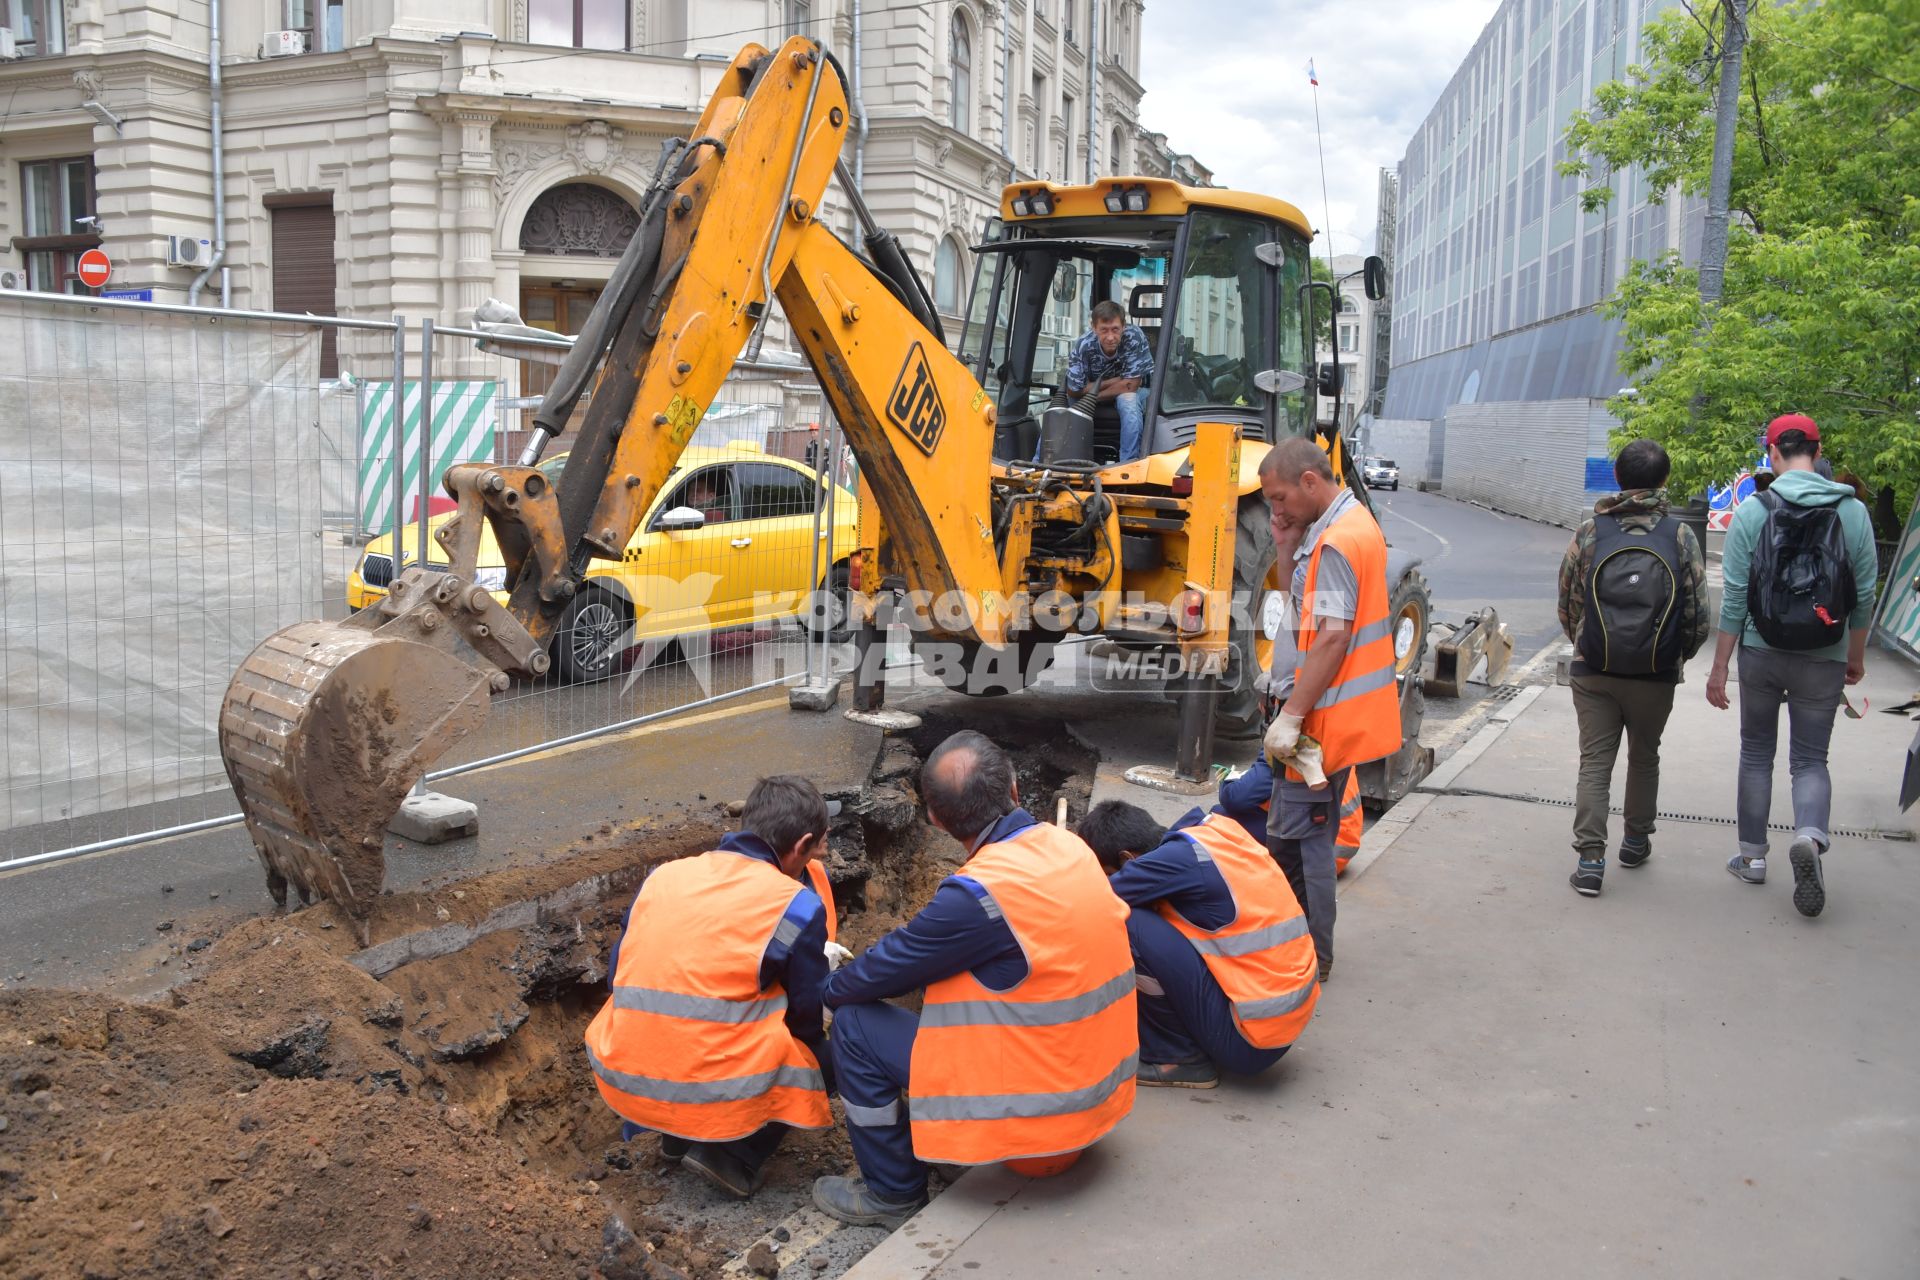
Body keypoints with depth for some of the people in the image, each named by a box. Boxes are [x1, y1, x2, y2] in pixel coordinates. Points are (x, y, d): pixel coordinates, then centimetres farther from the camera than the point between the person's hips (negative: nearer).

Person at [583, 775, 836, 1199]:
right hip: (716, 1094, -6)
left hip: (620, 1080, 6)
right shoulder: (797, 905, -5)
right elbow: (809, 1016, 3)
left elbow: (620, 973, 16)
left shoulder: (663, 876, 8)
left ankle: (677, 1136, 21)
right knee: (829, 1057, 17)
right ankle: (734, 1156, 3)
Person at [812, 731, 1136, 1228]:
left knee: (856, 1025, -1)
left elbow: (889, 967, -12)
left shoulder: (981, 893, -25)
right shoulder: (1068, 846, -1)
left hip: (1038, 1107, -8)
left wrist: (826, 991, 9)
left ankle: (893, 1193, 14)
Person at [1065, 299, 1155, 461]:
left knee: (1128, 401, -36)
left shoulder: (1135, 337, -29)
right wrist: (1114, 381, -20)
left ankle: (1128, 464, -31)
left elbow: (1130, 385, -26)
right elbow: (1074, 391, -19)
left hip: (1135, 391, -2)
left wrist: (1094, 395, -19)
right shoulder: (1082, 346, -24)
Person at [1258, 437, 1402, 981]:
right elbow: (1309, 602, 16)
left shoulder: (1335, 542, -19)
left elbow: (1332, 637, -25)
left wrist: (1290, 717, -24)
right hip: (1340, 716, 10)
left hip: (1325, 721, -10)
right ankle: (1308, 948, 29)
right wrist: (1289, 544, 1)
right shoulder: (1355, 522, 13)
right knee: (1310, 837, 18)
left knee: (1296, 839, -2)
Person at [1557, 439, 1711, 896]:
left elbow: (1567, 603, 1)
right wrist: (1678, 655, 15)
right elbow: (1698, 615, -5)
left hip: (1594, 672, 0)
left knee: (1594, 762, 4)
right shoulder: (1680, 537, -6)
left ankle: (1589, 858, -4)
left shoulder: (1590, 531, -4)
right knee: (1644, 757, 20)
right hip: (1655, 675, 0)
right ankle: (1636, 840, 35)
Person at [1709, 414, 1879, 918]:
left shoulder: (1752, 512, -7)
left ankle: (1752, 856, 20)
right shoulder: (1853, 512, -3)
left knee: (1756, 753, 15)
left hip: (1761, 653, 0)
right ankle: (1809, 835, -17)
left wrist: (1719, 668, -2)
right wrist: (1856, 657, 16)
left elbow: (1734, 598, -7)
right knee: (1810, 758, 9)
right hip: (1823, 660, 0)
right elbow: (1864, 595, 2)